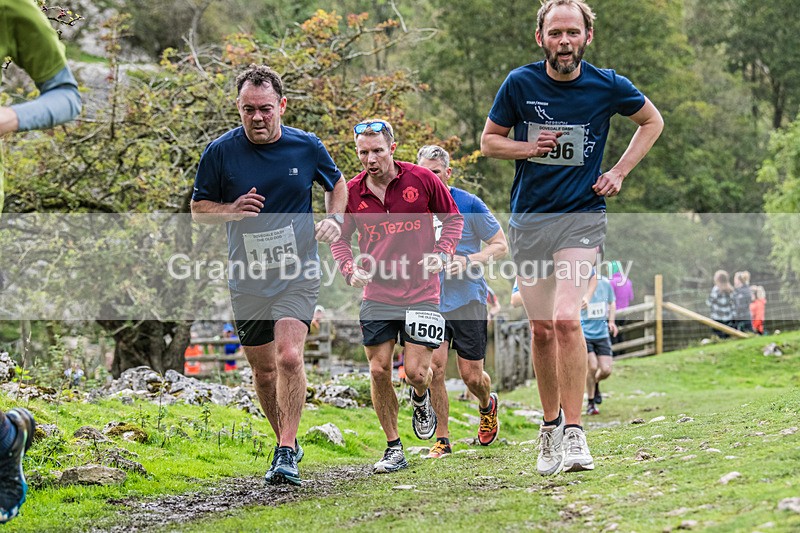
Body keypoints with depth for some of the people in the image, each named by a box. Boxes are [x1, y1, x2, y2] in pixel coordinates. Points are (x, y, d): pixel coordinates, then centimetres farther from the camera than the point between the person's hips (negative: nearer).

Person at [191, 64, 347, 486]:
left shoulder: (307, 147, -2)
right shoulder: (220, 152, -5)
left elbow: (337, 184, 17)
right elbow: (199, 209, 4)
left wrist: (334, 220, -2)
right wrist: (232, 210, -16)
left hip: (297, 273, -2)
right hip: (247, 277, 2)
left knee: (289, 358, -20)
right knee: (263, 369, 10)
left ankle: (286, 454, -14)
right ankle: (287, 443, 31)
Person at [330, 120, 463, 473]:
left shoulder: (422, 179, -6)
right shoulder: (352, 192, 0)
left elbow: (453, 219, 7)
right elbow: (340, 238, 13)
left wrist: (441, 253, -10)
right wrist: (350, 269, -5)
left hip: (421, 293, -2)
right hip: (376, 295, 2)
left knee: (415, 371, -8)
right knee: (379, 370, -1)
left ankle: (420, 399, 31)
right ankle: (393, 449, 12)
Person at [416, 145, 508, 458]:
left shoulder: (469, 205, -9)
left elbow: (501, 246, -4)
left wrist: (467, 261, -19)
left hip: (468, 299, -2)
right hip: (431, 300, 2)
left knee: (472, 376, 2)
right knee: (434, 367, -13)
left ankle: (487, 406, 38)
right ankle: (442, 439, 0)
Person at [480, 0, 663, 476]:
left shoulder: (608, 86, -3)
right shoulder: (520, 84, -1)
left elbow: (653, 121, 15)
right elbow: (489, 141, 10)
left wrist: (619, 173, 4)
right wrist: (530, 147, -9)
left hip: (582, 215, -2)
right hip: (528, 218, 2)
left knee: (566, 318, -20)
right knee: (542, 329, 6)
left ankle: (574, 433, -15)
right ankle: (550, 427, 23)